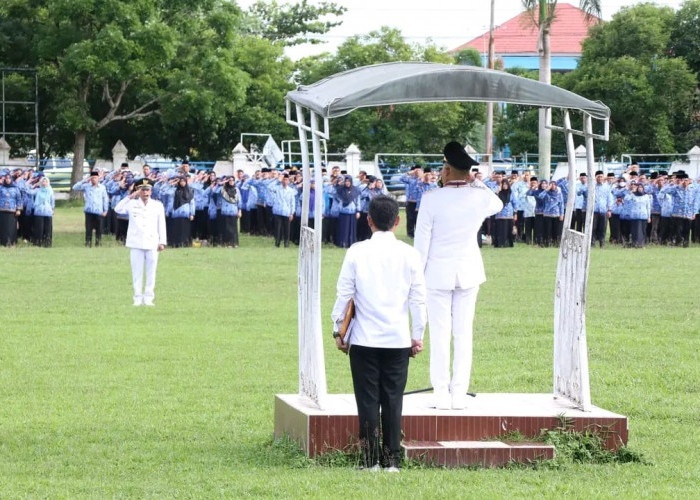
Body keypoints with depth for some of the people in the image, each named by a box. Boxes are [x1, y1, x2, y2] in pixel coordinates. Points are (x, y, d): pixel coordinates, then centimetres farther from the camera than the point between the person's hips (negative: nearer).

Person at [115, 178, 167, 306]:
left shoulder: (158, 205, 8)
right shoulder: (132, 204, 5)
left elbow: (161, 224, 8)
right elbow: (118, 209, -10)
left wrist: (162, 242, 3)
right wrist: (130, 197, -12)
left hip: (152, 242, 1)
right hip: (136, 242, -1)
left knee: (151, 271, 3)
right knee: (137, 271, 1)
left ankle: (148, 298, 8)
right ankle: (138, 298, 6)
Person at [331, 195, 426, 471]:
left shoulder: (357, 252, -4)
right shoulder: (409, 254, -1)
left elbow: (344, 293, -1)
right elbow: (418, 298, 2)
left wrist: (338, 330, 10)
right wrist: (417, 335, 11)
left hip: (364, 339, -1)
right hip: (398, 339, 1)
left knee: (368, 399, 3)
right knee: (393, 400, 6)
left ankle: (371, 460, 2)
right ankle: (392, 460, 6)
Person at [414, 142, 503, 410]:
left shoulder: (431, 199, -14)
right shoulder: (480, 197, -4)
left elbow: (421, 241, -9)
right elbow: (498, 204, 22)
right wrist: (476, 183, 17)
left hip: (438, 274, -3)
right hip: (469, 272, 3)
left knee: (440, 334, 2)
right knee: (464, 333, 7)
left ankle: (442, 395, 2)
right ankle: (459, 394, 7)